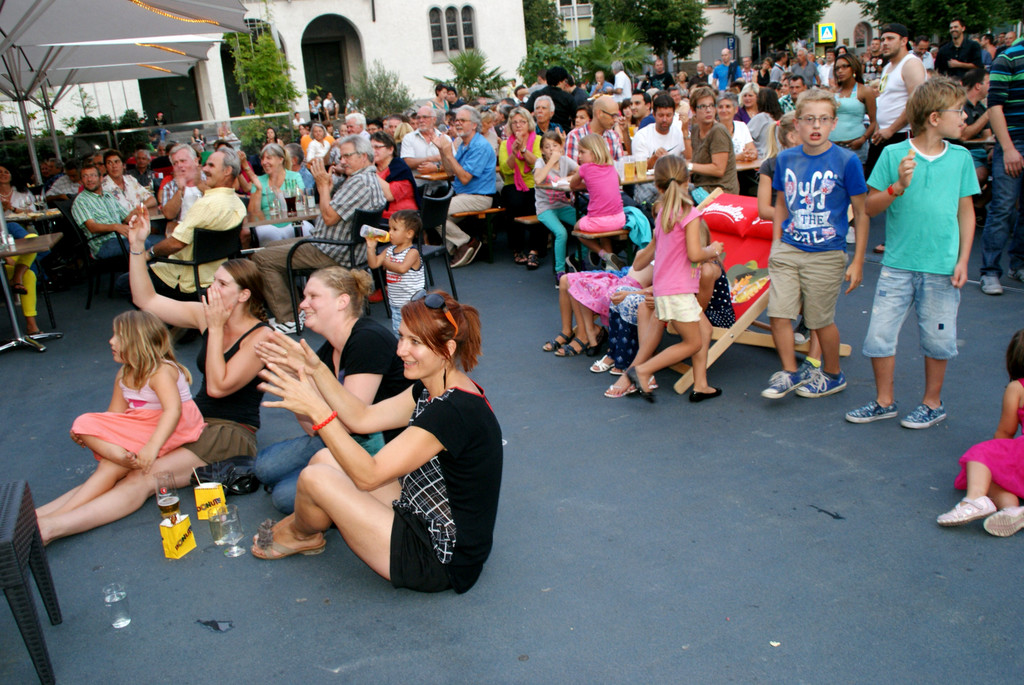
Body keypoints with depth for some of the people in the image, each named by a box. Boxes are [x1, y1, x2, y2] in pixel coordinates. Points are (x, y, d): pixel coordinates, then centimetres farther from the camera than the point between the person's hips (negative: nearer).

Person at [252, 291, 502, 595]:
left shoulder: (454, 411, -28)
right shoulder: (432, 390, 2)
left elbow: (368, 475, -27)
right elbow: (363, 418, 7)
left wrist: (317, 410, -28)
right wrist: (317, 370, -1)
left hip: (441, 561, -9)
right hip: (424, 521, 9)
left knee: (314, 478, -8)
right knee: (325, 459, 8)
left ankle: (300, 536, 26)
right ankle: (301, 526, 34)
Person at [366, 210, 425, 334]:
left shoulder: (412, 252, -14)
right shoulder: (389, 250, 8)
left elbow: (402, 268, -30)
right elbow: (374, 264, 4)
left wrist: (387, 263, -16)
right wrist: (371, 246, -7)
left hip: (412, 302, -7)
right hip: (395, 303, 8)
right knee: (397, 331, 14)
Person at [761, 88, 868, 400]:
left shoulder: (846, 161, -8)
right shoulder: (786, 159, 3)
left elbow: (861, 213, -4)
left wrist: (858, 261, -5)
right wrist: (775, 246, 11)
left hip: (826, 255, -3)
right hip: (787, 249, 3)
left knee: (821, 320, 7)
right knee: (778, 313, -3)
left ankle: (833, 375, 30)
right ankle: (790, 373, 17)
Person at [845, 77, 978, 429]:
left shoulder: (961, 157, 3)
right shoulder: (894, 154, -4)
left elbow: (966, 211, 8)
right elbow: (870, 207, -3)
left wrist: (962, 260, 2)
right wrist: (898, 186, -20)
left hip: (942, 267, 1)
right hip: (898, 264, -1)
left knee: (938, 338, 10)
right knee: (879, 333, 1)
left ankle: (933, 402, 30)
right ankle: (884, 401, 21)